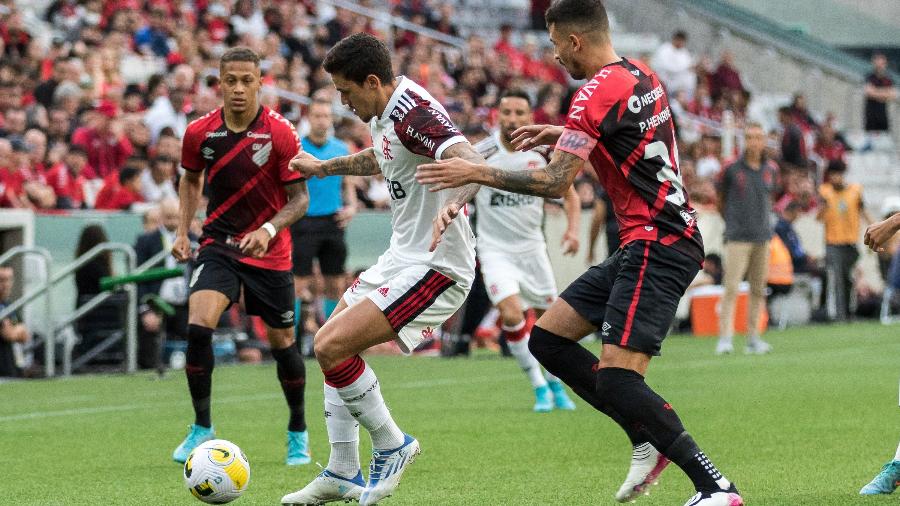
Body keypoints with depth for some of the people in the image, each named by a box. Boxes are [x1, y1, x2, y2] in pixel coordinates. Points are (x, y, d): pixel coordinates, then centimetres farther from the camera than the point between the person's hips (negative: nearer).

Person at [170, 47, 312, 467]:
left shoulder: (280, 134, -13)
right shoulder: (200, 133, -5)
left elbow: (299, 198, -9)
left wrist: (269, 230, -26)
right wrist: (183, 230, 4)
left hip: (269, 254, -1)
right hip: (219, 244, 1)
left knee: (282, 342, 6)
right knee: (197, 327, -20)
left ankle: (298, 431, 29)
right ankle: (202, 427, -5)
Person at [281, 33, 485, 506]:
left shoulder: (415, 112, -22)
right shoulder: (384, 113, 9)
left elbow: (473, 162, -37)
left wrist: (454, 202, -56)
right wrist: (324, 167, 44)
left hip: (435, 267, -11)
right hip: (402, 256, 11)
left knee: (331, 346, -18)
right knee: (330, 346, 15)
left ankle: (392, 445, 0)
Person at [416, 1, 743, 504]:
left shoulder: (597, 93, -15)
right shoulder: (643, 76, 13)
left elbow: (556, 182, -19)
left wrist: (477, 172, -9)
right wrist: (564, 135, 25)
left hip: (656, 246, -10)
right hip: (649, 242, 10)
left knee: (616, 378, -18)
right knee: (548, 338, 10)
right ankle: (648, 439, 10)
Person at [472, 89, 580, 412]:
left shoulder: (543, 152, -4)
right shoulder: (480, 155, -13)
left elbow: (569, 195, 8)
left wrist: (573, 228, -9)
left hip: (531, 246, 3)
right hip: (494, 249, -3)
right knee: (511, 315, -21)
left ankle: (555, 384, 31)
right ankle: (539, 387, -7)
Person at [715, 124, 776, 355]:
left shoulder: (770, 169, 7)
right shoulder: (732, 168, -5)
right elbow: (721, 197, 8)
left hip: (763, 237, 5)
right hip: (738, 238, -5)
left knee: (758, 289, 7)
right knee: (731, 288, -11)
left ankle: (753, 338, 12)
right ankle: (725, 338, -13)